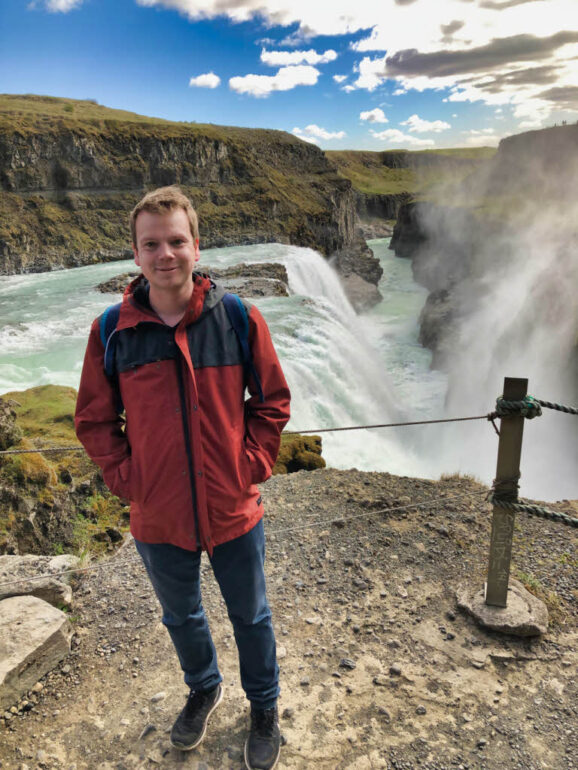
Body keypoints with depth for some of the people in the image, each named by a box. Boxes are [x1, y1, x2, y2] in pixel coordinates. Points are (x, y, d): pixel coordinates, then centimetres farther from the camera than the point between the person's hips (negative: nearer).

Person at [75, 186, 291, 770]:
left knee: (250, 617, 20)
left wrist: (251, 465, -9)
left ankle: (264, 709, 49)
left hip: (233, 511, -1)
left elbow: (272, 401, -2)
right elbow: (93, 419, 1)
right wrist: (125, 477, -7)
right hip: (158, 518, 2)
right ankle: (203, 689, 58)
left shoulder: (239, 318, -12)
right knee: (181, 618, 26)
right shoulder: (111, 331, -10)